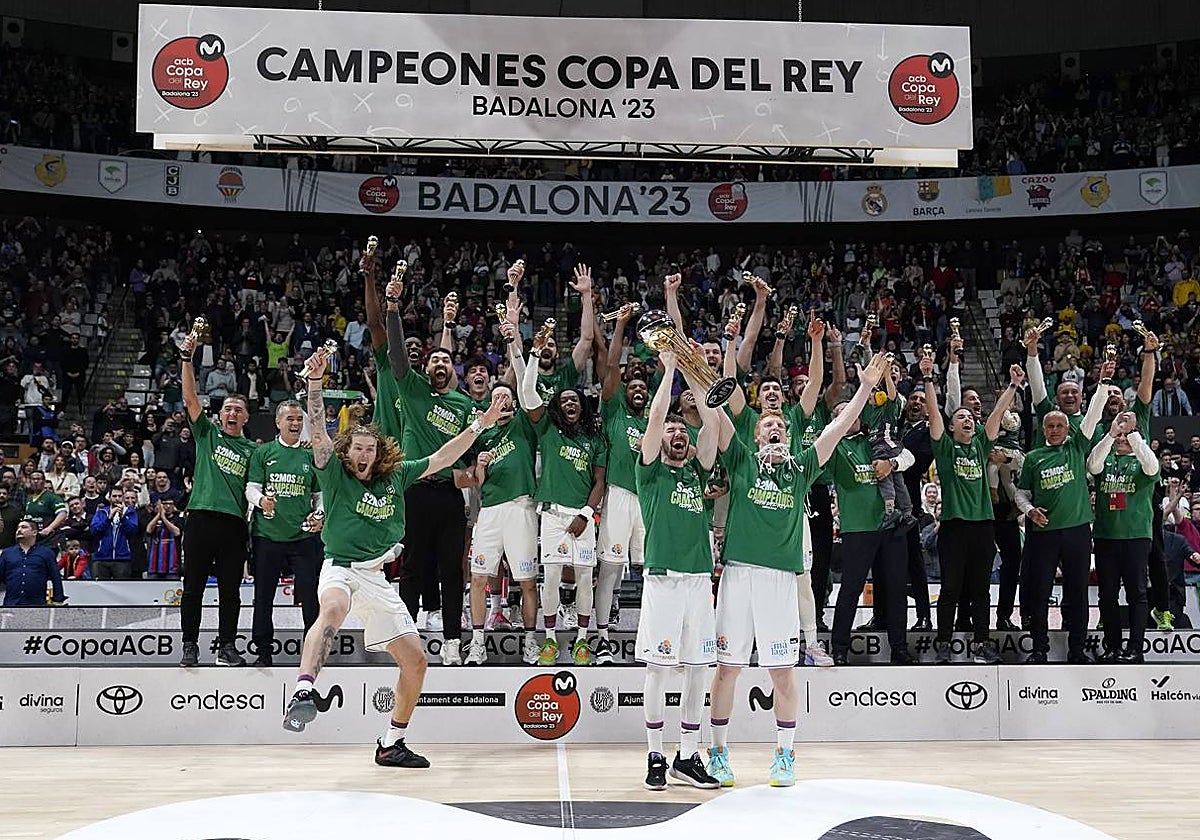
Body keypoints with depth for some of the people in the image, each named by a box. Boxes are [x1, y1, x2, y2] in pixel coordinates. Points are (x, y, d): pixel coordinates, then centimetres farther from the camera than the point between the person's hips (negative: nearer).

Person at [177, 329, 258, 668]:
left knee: (230, 590, 4)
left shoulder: (252, 449, 16)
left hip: (234, 522, 1)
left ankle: (226, 646, 12)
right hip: (202, 516, -1)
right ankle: (190, 646, 7)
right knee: (193, 586, 1)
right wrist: (187, 358, -8)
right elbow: (191, 398, 1)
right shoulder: (207, 433, 12)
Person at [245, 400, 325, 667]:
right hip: (267, 534, -1)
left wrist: (320, 514, -2)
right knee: (263, 597, 4)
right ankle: (263, 652, 14)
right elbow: (251, 488, 2)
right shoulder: (263, 452, 8)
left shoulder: (311, 456, 13)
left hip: (304, 536, 1)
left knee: (310, 597, -2)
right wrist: (261, 500, -19)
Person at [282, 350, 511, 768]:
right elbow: (318, 431, -13)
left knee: (415, 661, 4)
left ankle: (391, 744, 18)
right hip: (341, 569, -6)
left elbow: (441, 458, 17)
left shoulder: (395, 476, 11)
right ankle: (303, 692, -60)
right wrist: (315, 381, -25)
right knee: (332, 609, -42)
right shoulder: (334, 473, 0)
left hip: (378, 579, 6)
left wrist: (481, 425, 13)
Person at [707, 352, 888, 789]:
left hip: (781, 577, 1)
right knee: (727, 666, 3)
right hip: (738, 572, -1)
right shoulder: (741, 459, 11)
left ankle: (784, 754, 15)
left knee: (783, 670, 3)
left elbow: (838, 428, 10)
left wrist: (865, 388, 4)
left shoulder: (801, 467, 15)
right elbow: (717, 417, 1)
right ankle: (718, 752, 13)